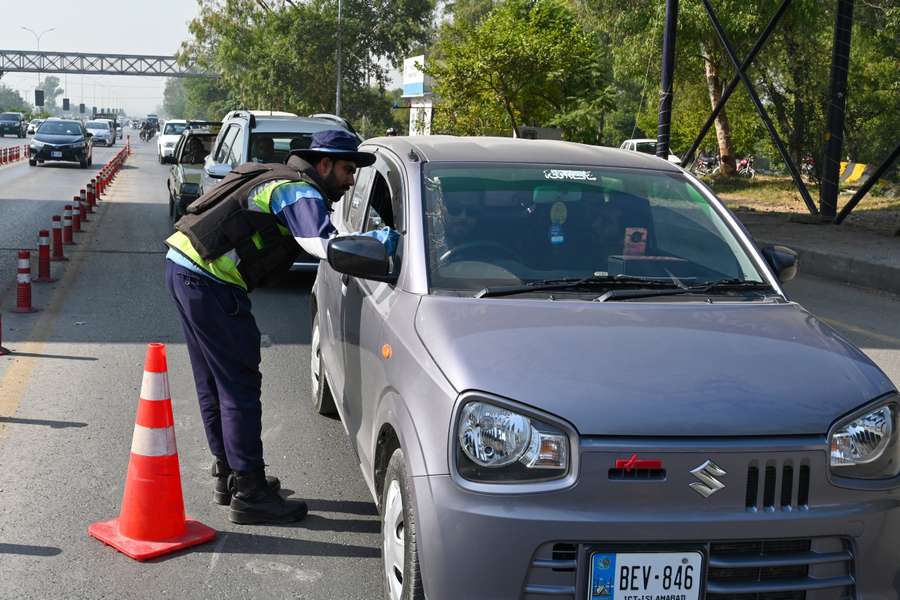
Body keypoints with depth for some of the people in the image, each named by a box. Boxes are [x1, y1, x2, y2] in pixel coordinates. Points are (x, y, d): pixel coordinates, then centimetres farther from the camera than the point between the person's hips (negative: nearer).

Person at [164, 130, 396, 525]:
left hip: (183, 267, 10)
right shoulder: (300, 192, -10)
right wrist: (378, 241, -16)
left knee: (214, 384, 18)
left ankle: (227, 476, 30)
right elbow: (326, 246, -27)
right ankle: (249, 494, 2)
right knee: (240, 386, -4)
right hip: (209, 282, -10)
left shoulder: (281, 182, 20)